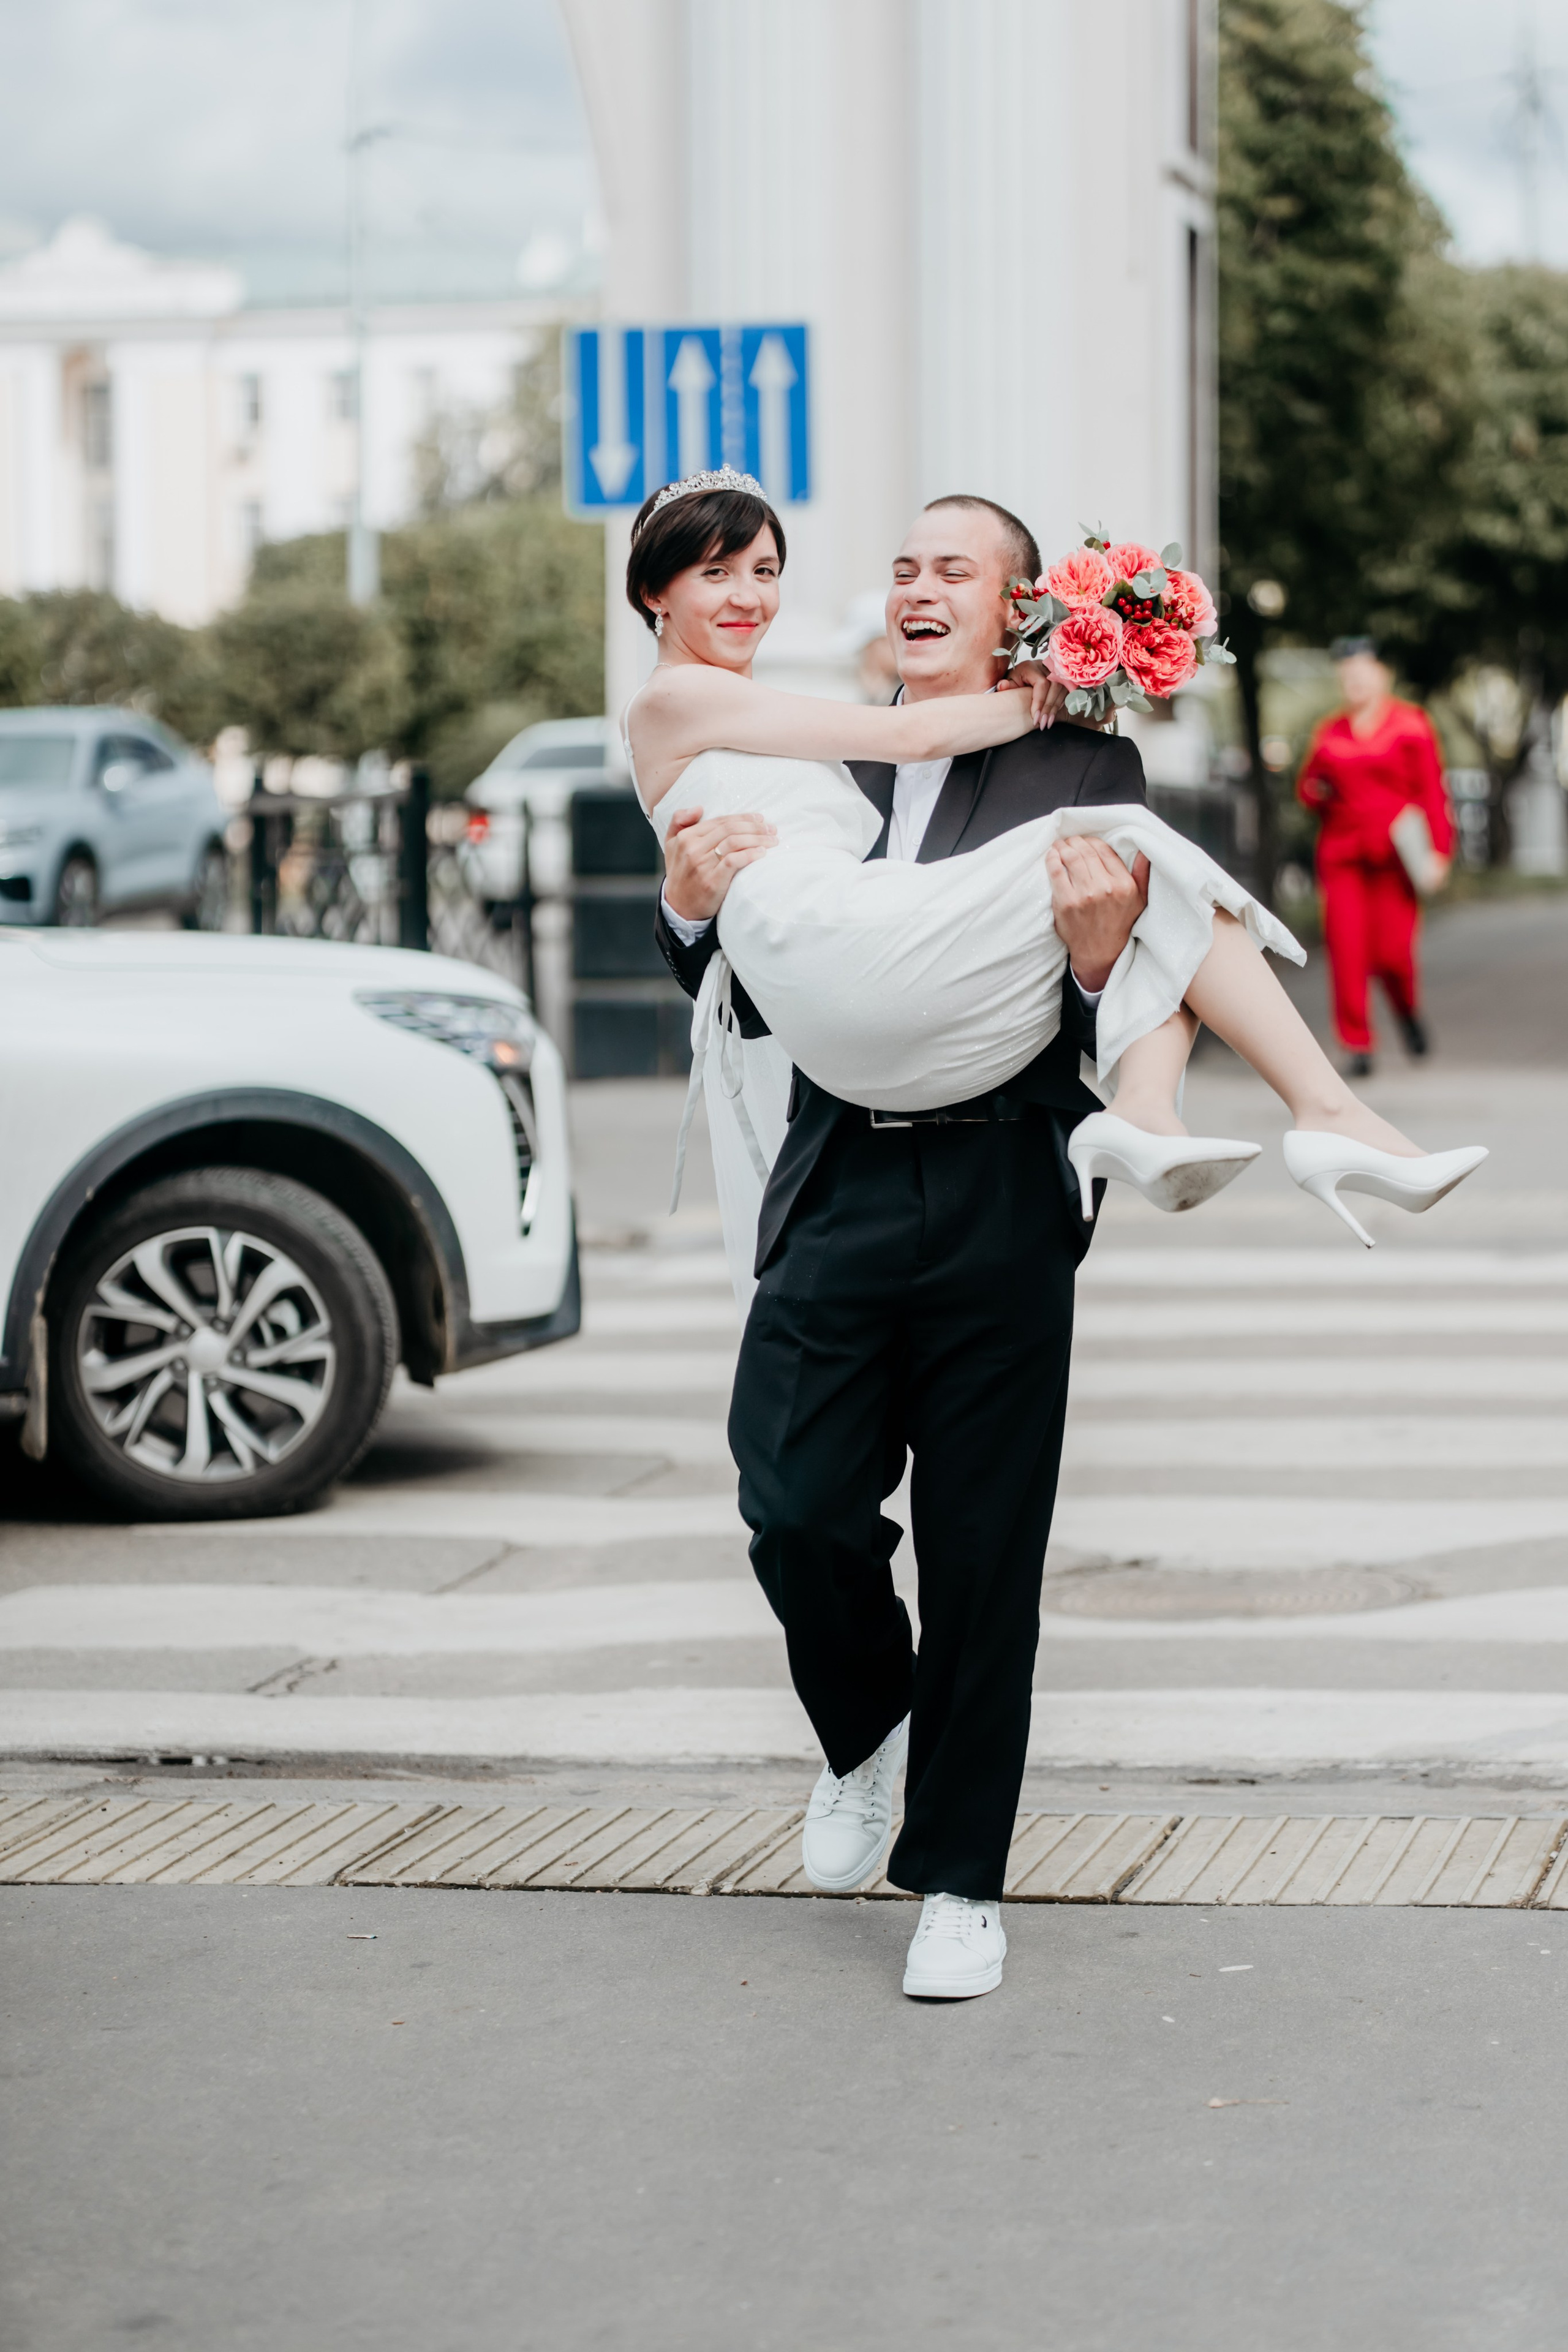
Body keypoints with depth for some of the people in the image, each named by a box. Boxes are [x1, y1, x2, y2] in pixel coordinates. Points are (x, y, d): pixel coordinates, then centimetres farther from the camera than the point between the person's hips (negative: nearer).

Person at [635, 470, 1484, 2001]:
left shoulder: (1082, 772, 4)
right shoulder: (816, 772, 14)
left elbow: (1109, 1018, -3)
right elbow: (752, 1005, 14)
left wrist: (1100, 950, -24)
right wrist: (695, 903, -5)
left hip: (1000, 1210, -2)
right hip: (838, 1195, 2)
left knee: (983, 1556, 3)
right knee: (797, 1513, -7)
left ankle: (957, 1879, 17)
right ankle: (865, 1731, 25)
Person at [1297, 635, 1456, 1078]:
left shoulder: (1410, 724, 2)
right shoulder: (1330, 733, 11)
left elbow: (1432, 789, -1)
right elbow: (1308, 782, 23)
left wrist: (1438, 851, -8)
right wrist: (1316, 790, -2)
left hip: (1395, 855, -3)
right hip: (1341, 854, 3)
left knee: (1391, 951, -9)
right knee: (1346, 950, -9)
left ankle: (1407, 1008, 25)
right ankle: (1358, 1048, -3)